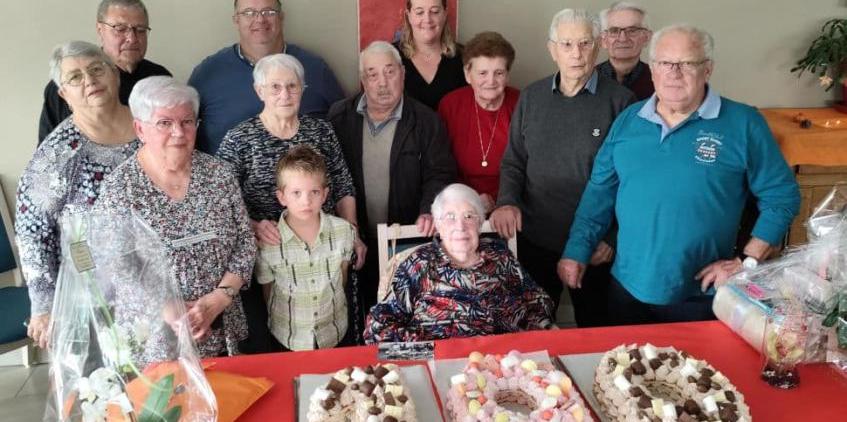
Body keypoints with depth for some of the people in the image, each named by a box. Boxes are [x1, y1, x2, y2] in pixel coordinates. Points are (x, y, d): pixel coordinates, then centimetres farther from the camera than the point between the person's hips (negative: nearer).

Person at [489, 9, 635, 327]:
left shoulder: (620, 102, -8)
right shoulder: (531, 98, 4)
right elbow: (513, 162, 8)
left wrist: (614, 238, -12)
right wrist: (507, 202, -10)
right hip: (536, 239, 3)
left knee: (595, 328, 16)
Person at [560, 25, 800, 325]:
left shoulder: (742, 124, -8)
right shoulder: (628, 121, 3)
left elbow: (781, 197, -4)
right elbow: (600, 191, 6)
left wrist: (748, 262, -10)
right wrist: (576, 251, 0)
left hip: (700, 297, -3)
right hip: (628, 288, 3)